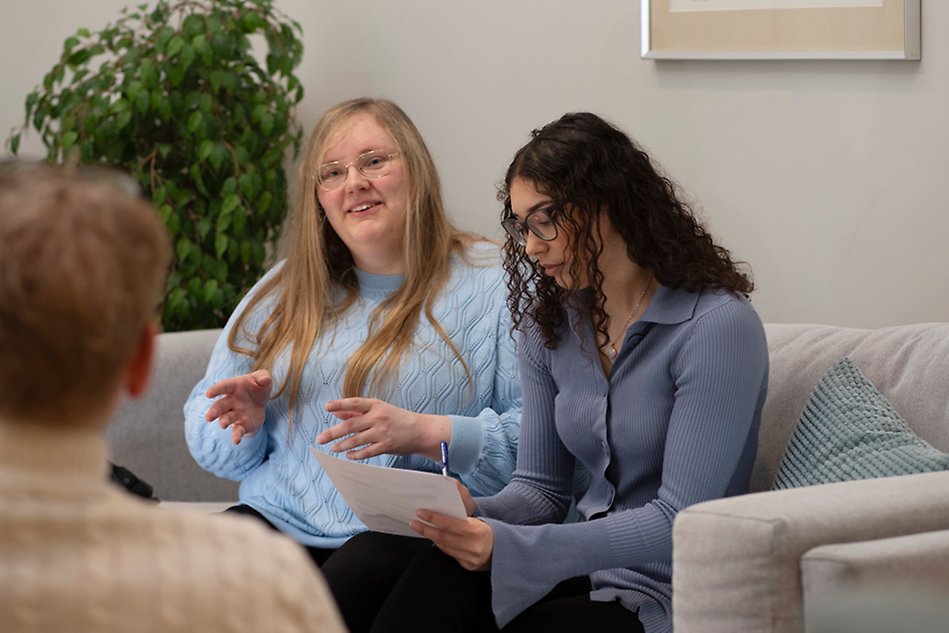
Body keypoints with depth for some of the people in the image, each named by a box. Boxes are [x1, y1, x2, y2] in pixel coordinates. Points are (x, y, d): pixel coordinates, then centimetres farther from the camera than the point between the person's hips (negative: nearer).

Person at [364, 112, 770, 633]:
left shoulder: (716, 326, -13)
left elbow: (680, 523, -18)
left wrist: (511, 546, -27)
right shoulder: (550, 322, 10)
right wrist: (475, 514, -11)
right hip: (583, 568, 6)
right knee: (439, 576, -28)